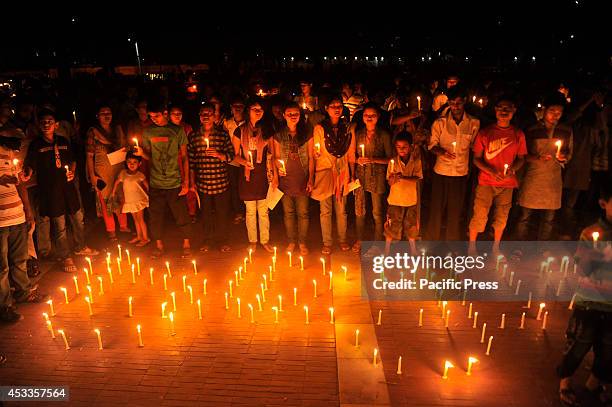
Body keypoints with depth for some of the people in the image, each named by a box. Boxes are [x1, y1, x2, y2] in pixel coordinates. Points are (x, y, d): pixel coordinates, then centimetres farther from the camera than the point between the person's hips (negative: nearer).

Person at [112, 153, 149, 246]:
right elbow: (117, 182, 11)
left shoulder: (140, 175, -12)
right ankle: (139, 236, 27)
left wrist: (147, 195, -3)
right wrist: (113, 193, 15)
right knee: (135, 219, 15)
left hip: (139, 200, -4)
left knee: (140, 219, -1)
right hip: (129, 201, 4)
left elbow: (147, 186, -2)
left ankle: (145, 238, 7)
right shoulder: (123, 173, -4)